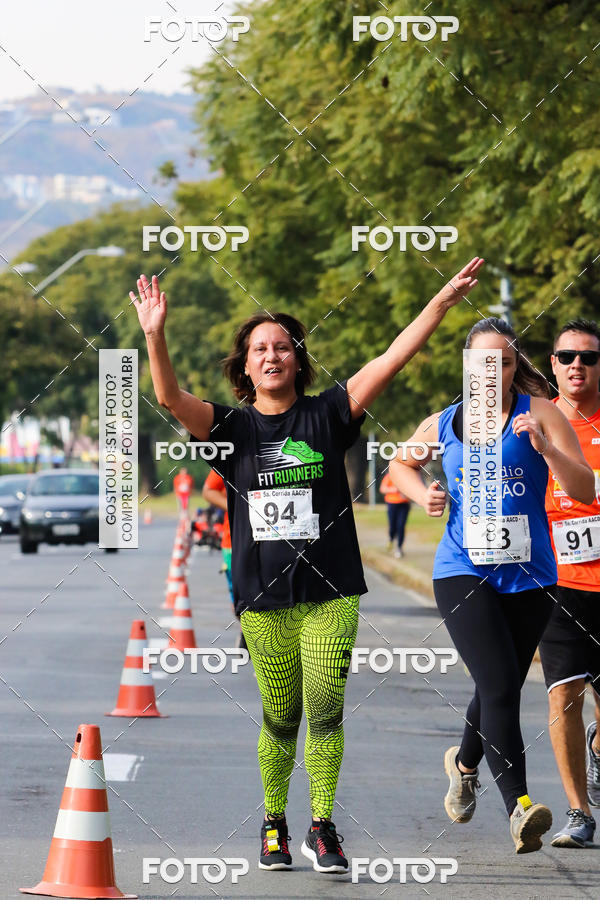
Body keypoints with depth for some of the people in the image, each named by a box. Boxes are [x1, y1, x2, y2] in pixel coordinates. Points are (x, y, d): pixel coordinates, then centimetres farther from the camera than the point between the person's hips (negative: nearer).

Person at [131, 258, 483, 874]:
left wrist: (443, 301, -12)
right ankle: (274, 824, 24)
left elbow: (391, 361, -3)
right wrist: (155, 337, -29)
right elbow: (171, 398, -12)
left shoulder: (326, 416, 4)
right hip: (263, 598, 0)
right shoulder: (232, 427, 4)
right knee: (280, 720, 7)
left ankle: (322, 829, 4)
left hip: (330, 593, 0)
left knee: (325, 712, -6)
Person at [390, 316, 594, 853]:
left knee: (500, 691, 15)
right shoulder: (443, 425, 7)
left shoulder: (539, 413, -1)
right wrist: (424, 495, 7)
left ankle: (464, 764, 46)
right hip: (463, 572, -1)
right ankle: (519, 806, -24)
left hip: (528, 577, 1)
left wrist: (544, 446, -23)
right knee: (499, 689, -19)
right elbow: (400, 465, 28)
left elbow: (585, 490, -8)